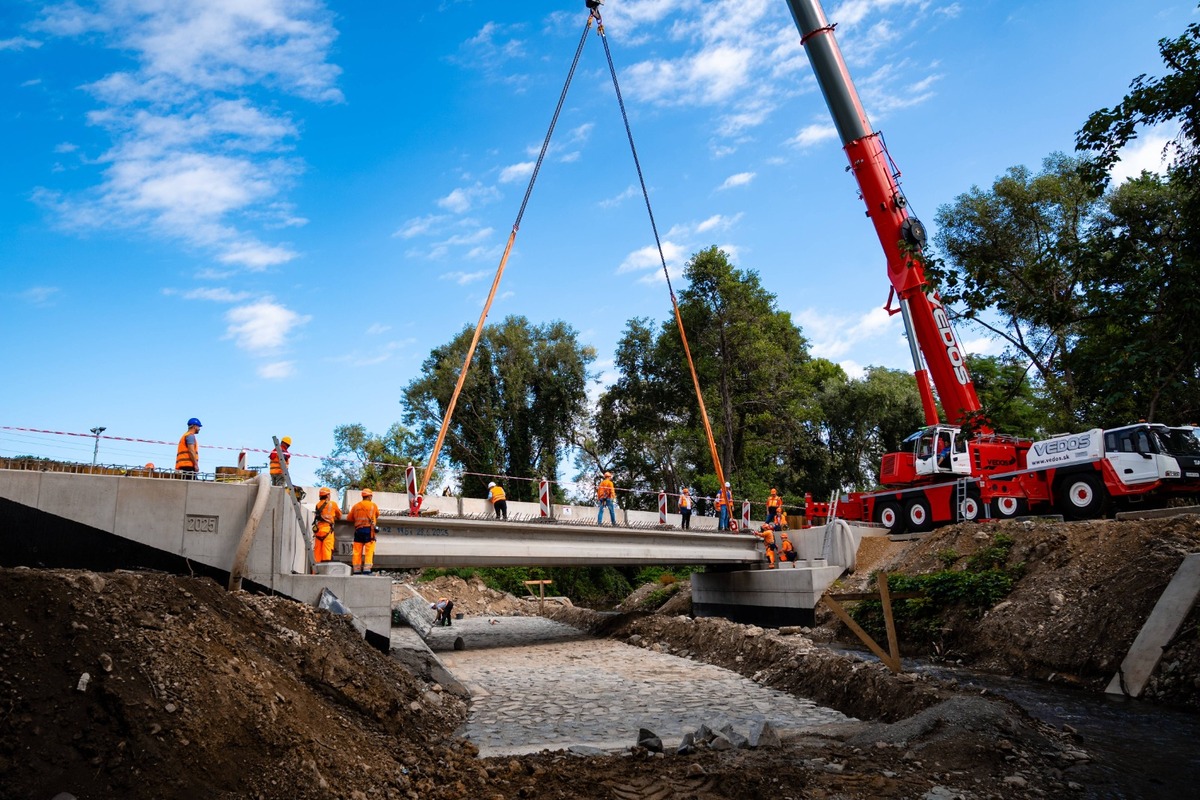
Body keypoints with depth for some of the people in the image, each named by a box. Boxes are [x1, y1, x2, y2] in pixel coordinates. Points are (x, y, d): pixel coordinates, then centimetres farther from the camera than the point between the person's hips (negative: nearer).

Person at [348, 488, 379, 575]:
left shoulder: (356, 506, 10)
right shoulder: (373, 505, 4)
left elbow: (350, 518, 13)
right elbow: (377, 515, 17)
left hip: (358, 530, 3)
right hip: (369, 529, -3)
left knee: (357, 551, 5)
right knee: (369, 551, -4)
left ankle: (356, 570, 4)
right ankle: (367, 569, -12)